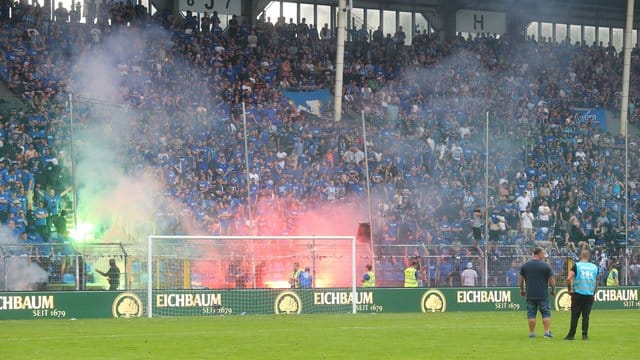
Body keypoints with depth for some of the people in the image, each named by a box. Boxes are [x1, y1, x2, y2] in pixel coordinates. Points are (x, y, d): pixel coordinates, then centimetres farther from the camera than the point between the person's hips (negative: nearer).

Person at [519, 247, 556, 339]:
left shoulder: (525, 265, 4)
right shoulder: (546, 266, -6)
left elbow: (521, 279, 9)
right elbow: (551, 280, -4)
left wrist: (521, 289, 21)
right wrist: (553, 290, 10)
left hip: (530, 295, 3)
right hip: (543, 295, -3)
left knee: (531, 314, 7)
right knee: (546, 313, 6)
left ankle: (532, 333, 6)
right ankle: (547, 332, 0)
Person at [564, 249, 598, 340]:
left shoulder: (576, 265, -2)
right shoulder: (594, 267, 8)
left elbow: (569, 278, -12)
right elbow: (596, 282, 14)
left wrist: (569, 289, 0)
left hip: (578, 294, -2)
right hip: (590, 295, 2)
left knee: (575, 316, 3)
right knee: (586, 316, 7)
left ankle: (571, 335, 5)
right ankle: (585, 335, 3)